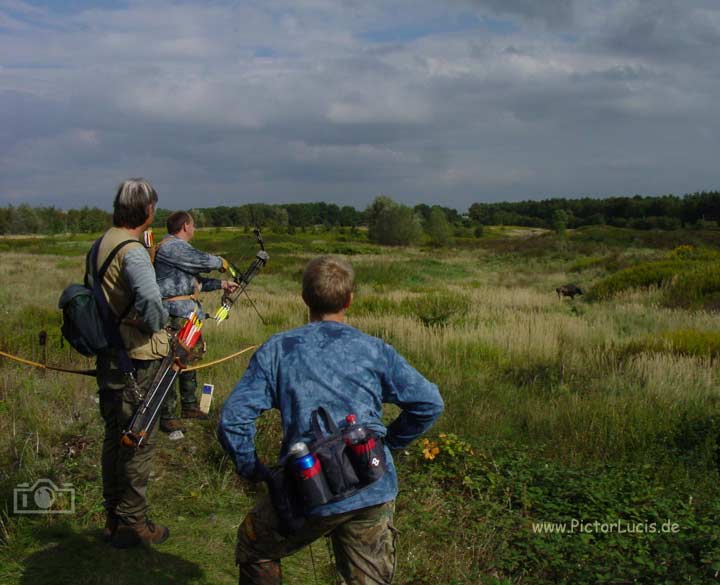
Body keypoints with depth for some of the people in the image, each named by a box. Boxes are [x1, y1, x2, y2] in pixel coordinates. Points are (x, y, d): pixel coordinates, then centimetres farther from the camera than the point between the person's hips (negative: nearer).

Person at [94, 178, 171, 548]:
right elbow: (150, 299, -34)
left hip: (109, 355, 9)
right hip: (136, 360, -9)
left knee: (115, 436, 19)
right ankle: (132, 524, 15)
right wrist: (156, 322, -13)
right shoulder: (132, 251, -20)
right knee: (137, 441, 3)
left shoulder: (101, 243, 9)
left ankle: (113, 518, 32)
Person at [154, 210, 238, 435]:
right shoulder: (171, 247, -14)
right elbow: (204, 261, -16)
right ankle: (167, 417, -3)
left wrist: (222, 284, 22)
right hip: (175, 314, -11)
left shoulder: (178, 247, 20)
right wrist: (221, 263, 4)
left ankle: (189, 406, 33)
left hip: (189, 315, 11)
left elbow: (195, 280, 23)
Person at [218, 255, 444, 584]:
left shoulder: (277, 350, 2)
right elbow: (429, 403, 0)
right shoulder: (374, 350, 4)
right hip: (375, 493, 2)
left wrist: (252, 471, 9)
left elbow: (232, 421, -5)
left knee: (253, 548, 27)